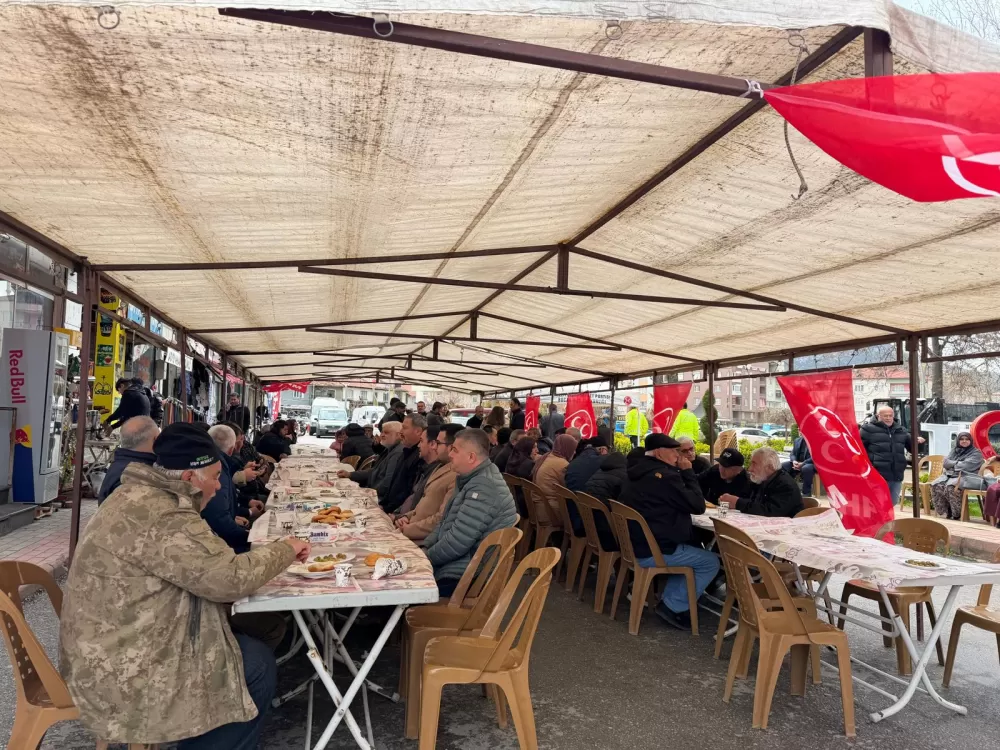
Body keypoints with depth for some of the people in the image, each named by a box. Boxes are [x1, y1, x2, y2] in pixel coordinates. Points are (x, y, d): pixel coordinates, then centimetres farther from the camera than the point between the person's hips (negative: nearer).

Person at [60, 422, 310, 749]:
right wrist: (286, 550, -10)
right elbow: (232, 578, -26)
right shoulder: (163, 520, -28)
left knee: (249, 649, 13)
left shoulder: (137, 497, 6)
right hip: (121, 675, -10)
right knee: (257, 665, -3)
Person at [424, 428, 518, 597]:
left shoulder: (483, 486, -23)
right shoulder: (471, 479, 11)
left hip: (462, 576, -9)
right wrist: (425, 549, 5)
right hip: (455, 565, 10)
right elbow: (446, 522, 18)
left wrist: (427, 557, -10)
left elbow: (457, 541, -25)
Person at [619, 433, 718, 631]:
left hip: (634, 544, 10)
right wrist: (687, 472, -4)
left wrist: (681, 473, 9)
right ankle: (673, 607, 3)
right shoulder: (664, 476, -20)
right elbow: (697, 505, -13)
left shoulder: (639, 470, 10)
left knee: (691, 550, 27)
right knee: (711, 562, 1)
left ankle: (669, 600, 20)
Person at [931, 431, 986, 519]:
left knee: (951, 487, -37)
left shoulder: (976, 453, 5)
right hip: (949, 475, 6)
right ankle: (944, 513, -18)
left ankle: (957, 515, -24)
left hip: (965, 477, -6)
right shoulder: (954, 450, 21)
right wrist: (958, 463, -5)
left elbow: (966, 466, -11)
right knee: (935, 485, -25)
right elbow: (946, 462, 9)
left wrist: (953, 464, 2)